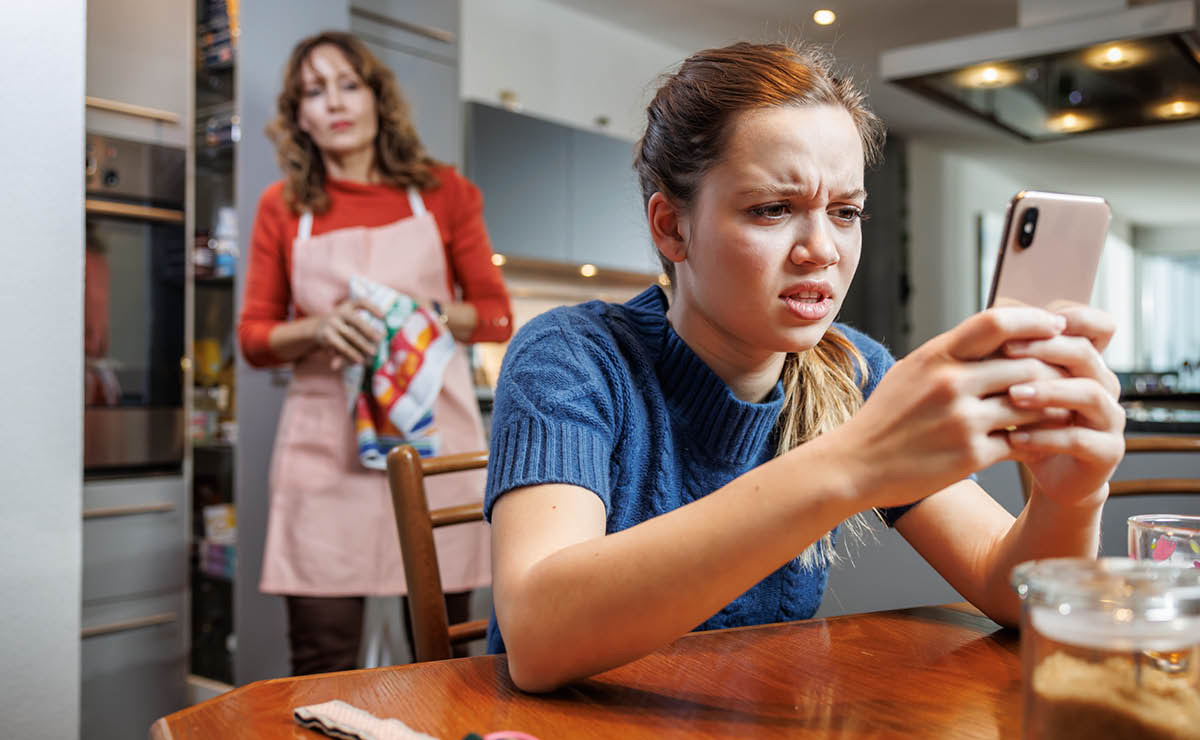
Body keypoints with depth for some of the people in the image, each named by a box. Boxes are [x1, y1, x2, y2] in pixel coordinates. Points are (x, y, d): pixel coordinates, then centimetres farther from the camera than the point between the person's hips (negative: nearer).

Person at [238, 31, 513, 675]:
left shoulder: (441, 192, 8)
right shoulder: (282, 207, 9)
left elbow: (498, 317, 9)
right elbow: (253, 336, 11)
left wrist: (432, 314, -10)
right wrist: (320, 328, -9)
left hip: (432, 433, 0)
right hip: (325, 446, 0)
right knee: (321, 668, 0)